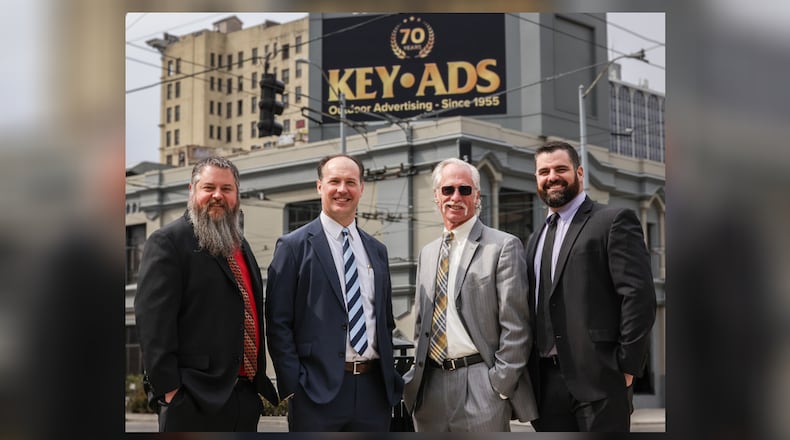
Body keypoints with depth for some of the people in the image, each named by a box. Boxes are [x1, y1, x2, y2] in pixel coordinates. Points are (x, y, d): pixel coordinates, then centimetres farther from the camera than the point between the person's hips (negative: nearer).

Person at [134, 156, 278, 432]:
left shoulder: (241, 246, 19)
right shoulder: (167, 242, -5)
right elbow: (153, 319, -13)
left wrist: (259, 379, 16)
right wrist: (169, 388, -18)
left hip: (246, 396, 8)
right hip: (194, 399, -7)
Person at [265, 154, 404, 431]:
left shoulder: (377, 251, 15)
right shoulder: (294, 246, -1)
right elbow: (278, 323, -5)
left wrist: (390, 379, 11)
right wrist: (292, 386, -11)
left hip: (374, 389, 5)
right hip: (317, 388, -5)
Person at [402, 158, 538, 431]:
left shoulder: (504, 246, -4)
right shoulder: (427, 254, 16)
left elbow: (515, 325, -9)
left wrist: (501, 385, -12)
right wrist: (417, 373, 10)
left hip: (480, 387, -6)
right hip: (429, 386, 6)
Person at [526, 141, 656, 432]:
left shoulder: (614, 221, -2)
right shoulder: (536, 238, 20)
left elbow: (639, 296, -10)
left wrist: (627, 366, -14)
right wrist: (531, 372, 10)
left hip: (598, 377, -6)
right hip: (548, 382, 6)